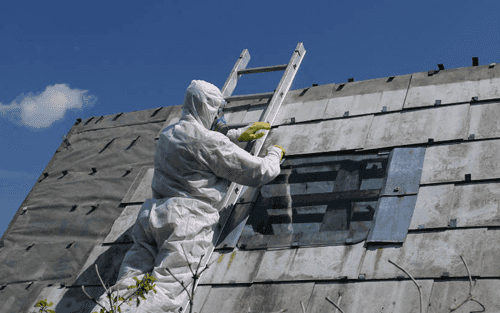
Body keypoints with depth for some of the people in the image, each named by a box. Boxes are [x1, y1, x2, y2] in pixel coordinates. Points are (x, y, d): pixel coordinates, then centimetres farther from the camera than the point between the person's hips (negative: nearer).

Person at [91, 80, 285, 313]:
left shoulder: (168, 134, 22)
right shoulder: (208, 141, -5)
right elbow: (258, 173, 0)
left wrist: (237, 135, 50)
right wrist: (275, 154, 22)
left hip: (152, 215, 8)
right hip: (186, 221, -8)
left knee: (126, 288, -2)